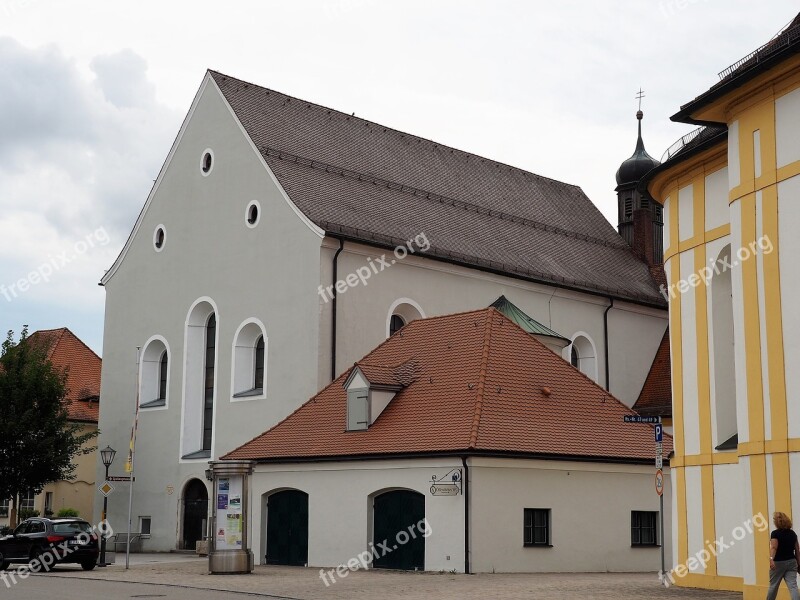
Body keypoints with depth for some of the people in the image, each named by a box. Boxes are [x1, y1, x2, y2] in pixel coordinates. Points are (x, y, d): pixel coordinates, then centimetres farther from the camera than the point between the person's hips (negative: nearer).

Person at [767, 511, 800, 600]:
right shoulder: (792, 534, 7)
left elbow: (774, 547, -25)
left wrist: (771, 559, -38)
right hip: (791, 562, 4)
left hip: (778, 563, -4)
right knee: (793, 586, -6)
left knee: (773, 586, 13)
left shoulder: (775, 533, -9)